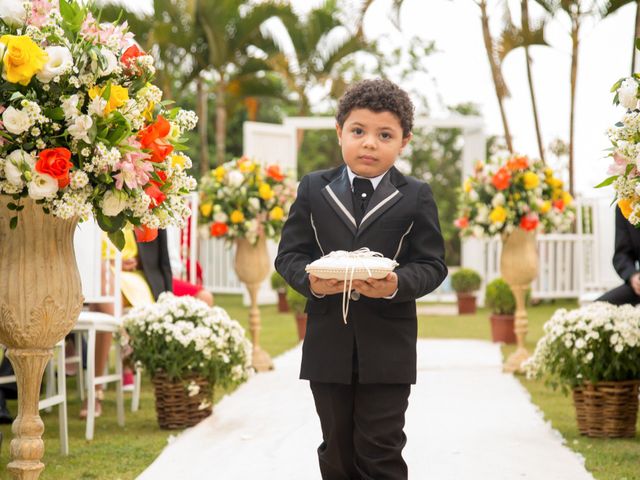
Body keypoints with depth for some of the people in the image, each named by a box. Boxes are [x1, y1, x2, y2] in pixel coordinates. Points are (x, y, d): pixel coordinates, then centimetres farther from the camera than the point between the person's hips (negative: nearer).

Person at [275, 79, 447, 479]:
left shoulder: (416, 197, 1)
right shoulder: (314, 190, 6)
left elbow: (433, 265, -3)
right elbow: (289, 254, 4)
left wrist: (397, 284, -23)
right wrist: (310, 280, -18)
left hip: (387, 350, -2)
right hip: (328, 344, 2)